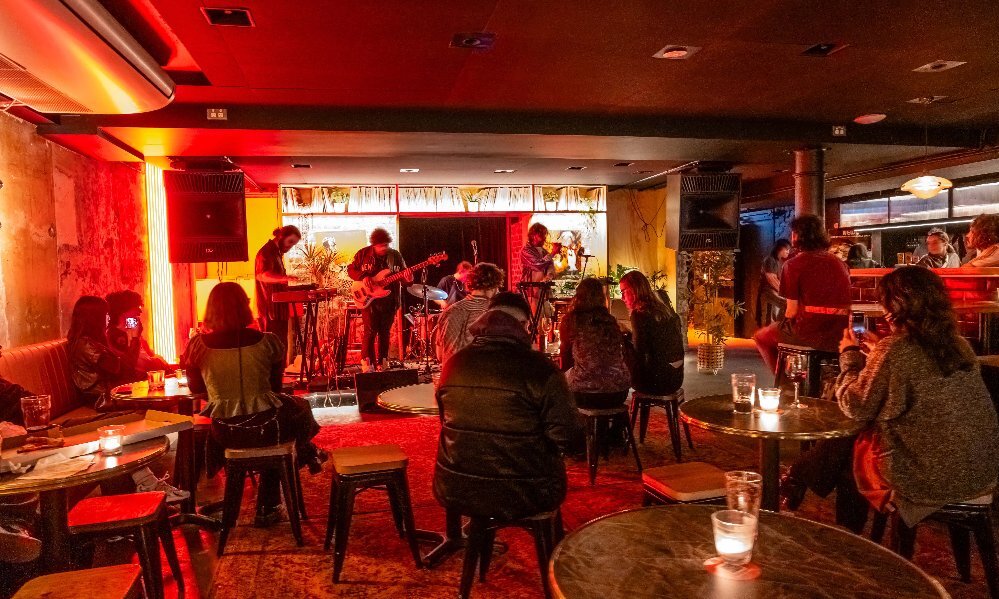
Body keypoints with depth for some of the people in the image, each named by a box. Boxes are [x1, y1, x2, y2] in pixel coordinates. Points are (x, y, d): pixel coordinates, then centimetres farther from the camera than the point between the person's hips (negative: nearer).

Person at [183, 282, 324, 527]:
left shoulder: (197, 345, -10)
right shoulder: (268, 341, -13)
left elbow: (195, 388, 7)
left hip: (225, 432, 2)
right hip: (267, 427, -2)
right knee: (301, 407, 29)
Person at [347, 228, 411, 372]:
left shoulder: (395, 255, 1)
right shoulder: (363, 254, -2)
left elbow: (403, 274, 4)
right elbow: (351, 270, 5)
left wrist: (408, 278, -20)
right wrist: (363, 277, -14)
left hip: (389, 300, 2)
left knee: (385, 332, 8)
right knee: (370, 331, -7)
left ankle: (382, 362, 20)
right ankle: (366, 362, 5)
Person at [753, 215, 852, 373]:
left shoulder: (794, 264, -5)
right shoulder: (840, 263, 12)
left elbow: (792, 311, -6)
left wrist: (786, 327, 14)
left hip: (809, 333, -6)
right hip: (838, 335, 6)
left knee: (762, 337, 19)